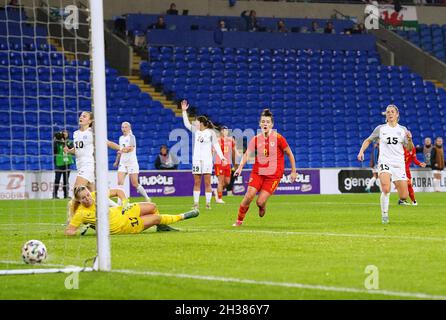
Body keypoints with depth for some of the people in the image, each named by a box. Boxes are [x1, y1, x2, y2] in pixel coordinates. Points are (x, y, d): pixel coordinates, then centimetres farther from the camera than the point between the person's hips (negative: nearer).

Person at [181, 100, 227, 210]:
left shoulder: (210, 132, -1)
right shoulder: (195, 130, 11)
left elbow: (216, 145, 0)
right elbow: (186, 123, 11)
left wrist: (221, 156, -6)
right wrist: (184, 111, 7)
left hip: (207, 159, -4)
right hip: (196, 159, 4)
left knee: (207, 183, -3)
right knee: (196, 183, 4)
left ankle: (208, 203, -1)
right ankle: (196, 203, 6)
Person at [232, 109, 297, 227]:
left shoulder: (278, 138, -8)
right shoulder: (256, 139, 0)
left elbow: (290, 154, 0)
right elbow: (247, 154, -4)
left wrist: (293, 171, 2)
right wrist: (240, 167, -20)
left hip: (273, 175, -3)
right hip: (257, 172, 3)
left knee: (260, 202, -11)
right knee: (249, 196, -14)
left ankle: (262, 207, 27)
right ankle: (239, 220, 3)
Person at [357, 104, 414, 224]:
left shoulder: (402, 129, 8)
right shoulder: (380, 129, 6)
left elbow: (410, 149, 6)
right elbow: (368, 140, 18)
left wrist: (409, 139, -14)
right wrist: (361, 151, 2)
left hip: (399, 164, 2)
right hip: (384, 162, -2)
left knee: (404, 196, -4)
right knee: (386, 189, -28)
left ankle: (401, 200, 33)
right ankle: (384, 215, -15)